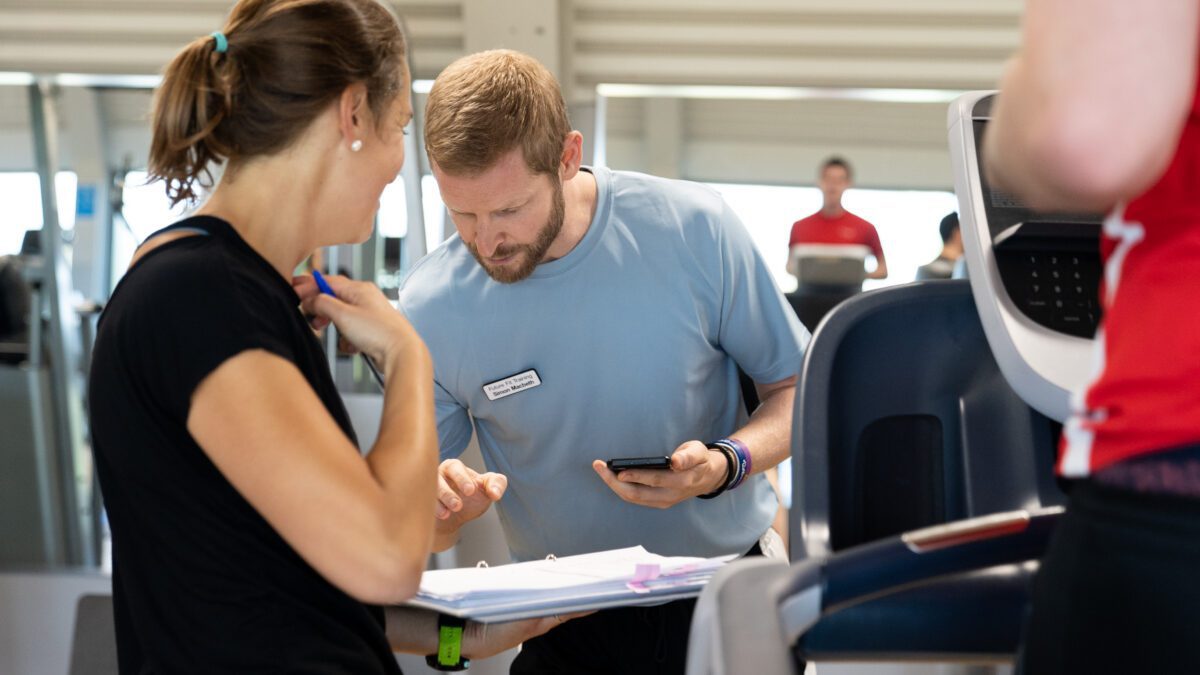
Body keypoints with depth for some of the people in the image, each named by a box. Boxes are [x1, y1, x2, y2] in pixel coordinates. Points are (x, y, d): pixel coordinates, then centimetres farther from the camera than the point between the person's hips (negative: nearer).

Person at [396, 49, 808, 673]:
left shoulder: (693, 230, -10)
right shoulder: (430, 309, -9)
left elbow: (798, 388, 3)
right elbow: (422, 530, 1)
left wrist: (727, 464, -18)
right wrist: (443, 510, -24)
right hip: (569, 623, 3)